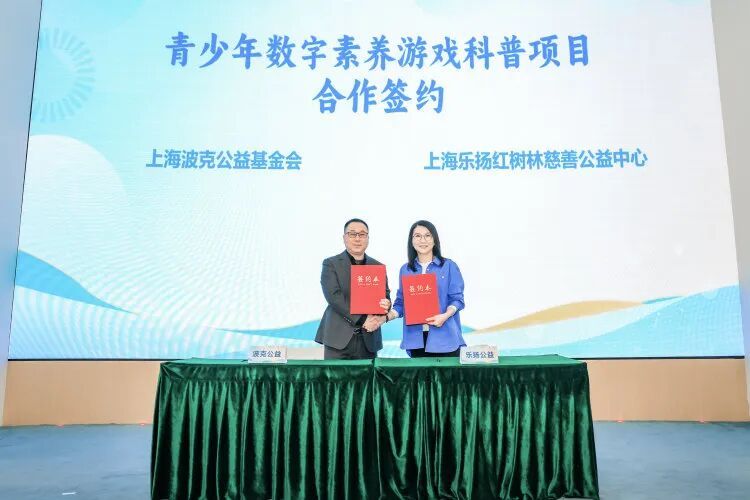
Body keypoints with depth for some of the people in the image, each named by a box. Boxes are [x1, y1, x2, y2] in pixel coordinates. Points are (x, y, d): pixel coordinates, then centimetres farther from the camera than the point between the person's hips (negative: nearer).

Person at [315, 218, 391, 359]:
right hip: (338, 338, -3)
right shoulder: (331, 264, 3)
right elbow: (334, 296, -9)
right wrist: (362, 320, -16)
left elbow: (385, 296, 12)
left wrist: (385, 306, -14)